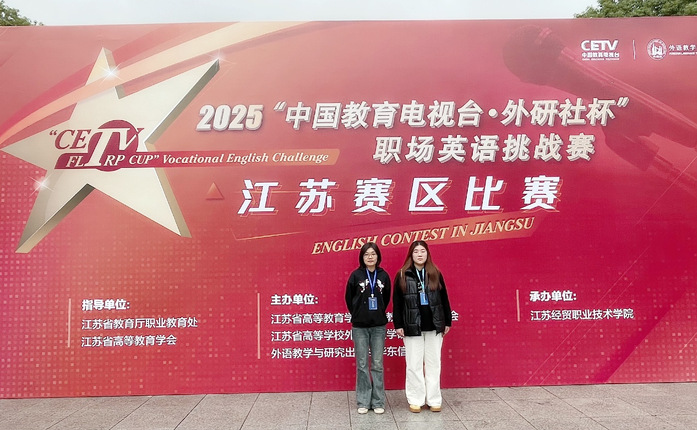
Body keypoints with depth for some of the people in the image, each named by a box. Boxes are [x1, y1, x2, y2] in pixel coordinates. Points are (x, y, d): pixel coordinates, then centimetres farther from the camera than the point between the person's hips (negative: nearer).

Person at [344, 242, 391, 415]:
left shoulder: (383, 275, 1)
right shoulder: (356, 275, -3)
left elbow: (386, 299, 11)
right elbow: (349, 298, 4)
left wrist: (379, 314, 9)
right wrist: (357, 315, 7)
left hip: (379, 326, 1)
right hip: (360, 326, -1)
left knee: (377, 364, 7)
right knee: (362, 365, 6)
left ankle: (378, 402, 17)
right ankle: (363, 402, 16)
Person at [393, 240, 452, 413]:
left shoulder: (435, 274, 5)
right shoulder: (402, 275, -1)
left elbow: (444, 299, 8)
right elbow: (397, 302, 0)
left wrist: (447, 322, 6)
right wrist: (398, 325, -4)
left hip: (434, 326, 2)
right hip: (412, 327, -2)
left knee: (433, 363, 9)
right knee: (414, 365, 5)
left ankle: (433, 399, 19)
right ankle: (415, 400, 16)